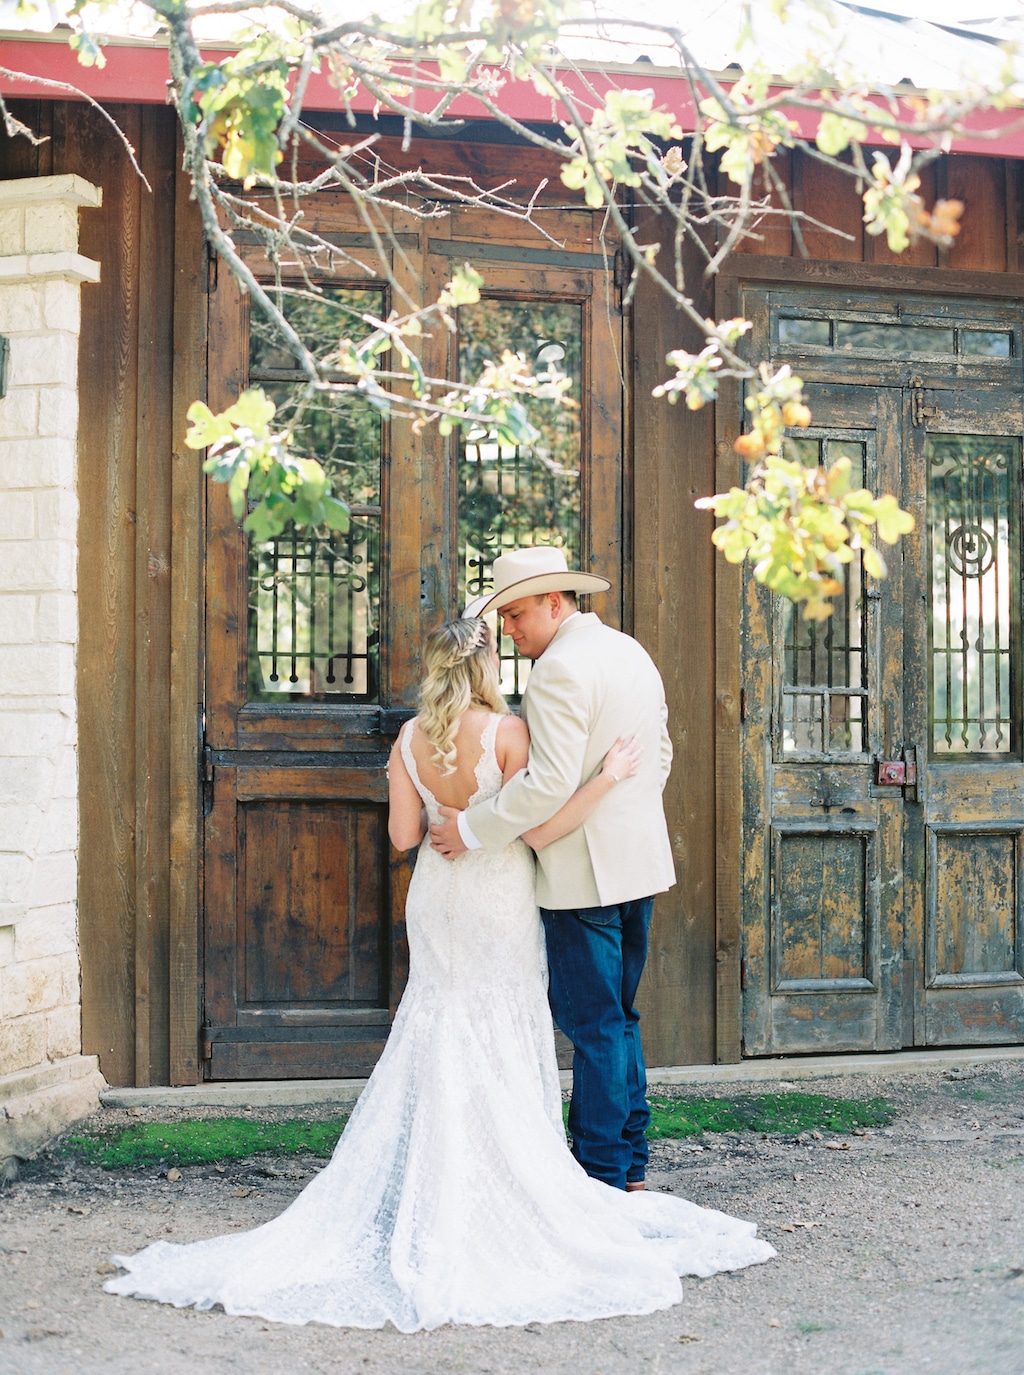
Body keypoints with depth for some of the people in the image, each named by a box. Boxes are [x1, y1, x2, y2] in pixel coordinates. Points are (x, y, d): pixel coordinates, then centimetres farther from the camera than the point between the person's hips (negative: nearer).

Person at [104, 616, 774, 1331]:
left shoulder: (411, 738, -2)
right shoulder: (507, 731, -14)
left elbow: (404, 834, 1)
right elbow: (541, 829, -15)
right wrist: (608, 778, -15)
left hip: (437, 895, 4)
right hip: (501, 895, -4)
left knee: (441, 1030, 13)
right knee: (502, 1036, 5)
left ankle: (440, 1182, 15)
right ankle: (503, 1183, 8)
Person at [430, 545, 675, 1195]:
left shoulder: (558, 669, -17)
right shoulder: (632, 653, 12)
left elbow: (551, 781, -24)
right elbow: (659, 753, 19)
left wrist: (473, 827, -17)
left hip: (584, 870, -9)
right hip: (640, 859, 10)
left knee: (593, 1024, -2)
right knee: (620, 1016, 17)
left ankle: (603, 1175, 5)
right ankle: (633, 1162, 24)